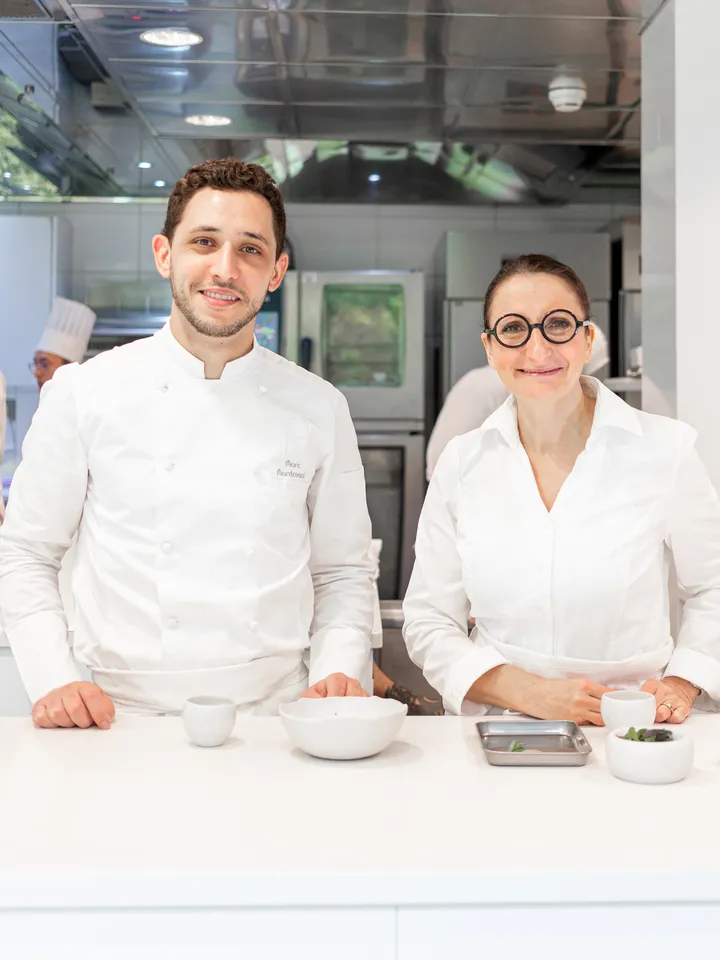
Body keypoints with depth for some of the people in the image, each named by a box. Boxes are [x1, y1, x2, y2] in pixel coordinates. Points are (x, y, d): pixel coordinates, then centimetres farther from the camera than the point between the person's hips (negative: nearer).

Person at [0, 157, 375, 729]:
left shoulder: (320, 409, 8)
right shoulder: (84, 393, 4)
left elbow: (342, 573, 15)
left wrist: (339, 673, -1)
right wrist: (55, 680, -4)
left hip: (272, 722, 2)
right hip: (124, 722, -1)